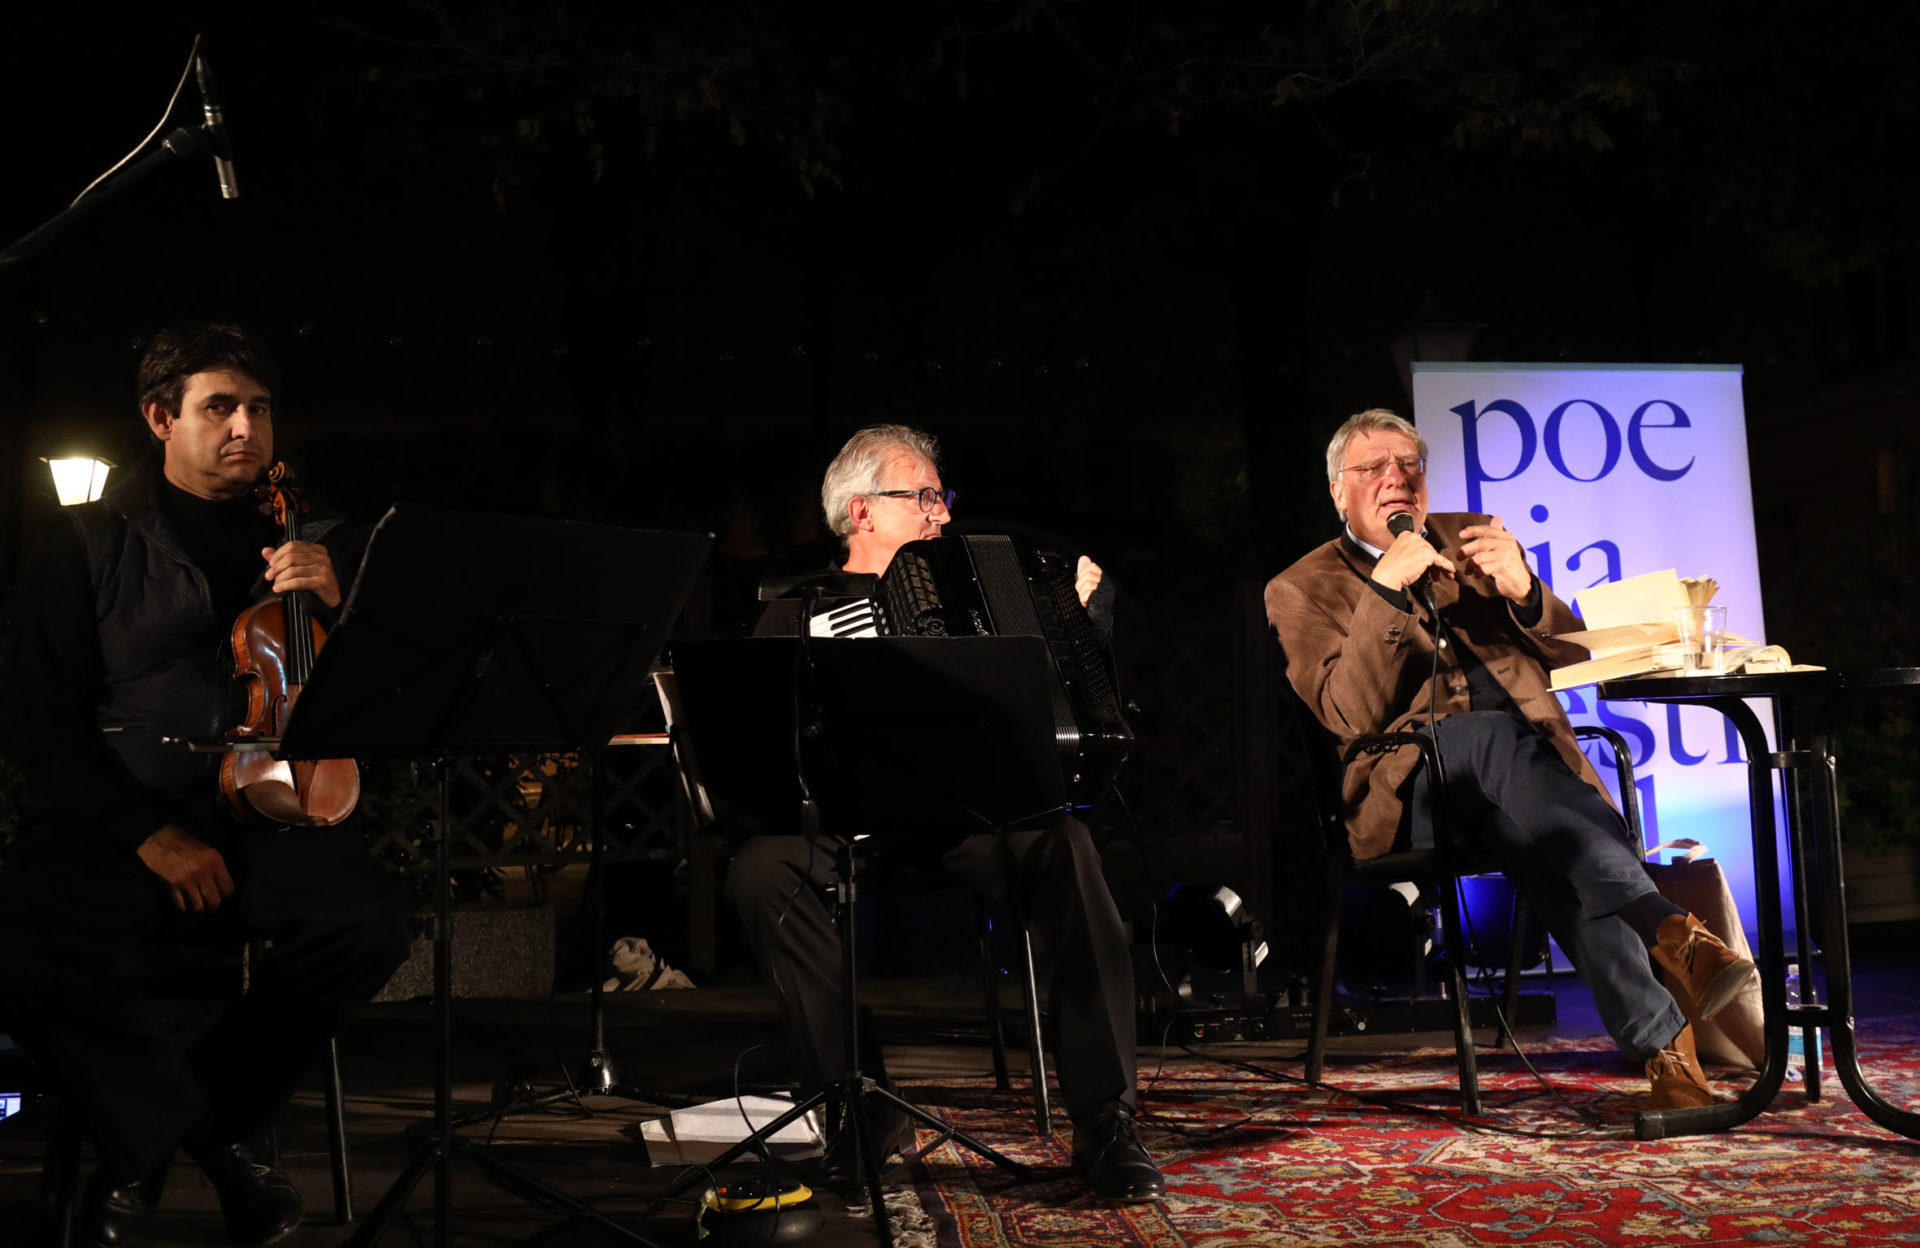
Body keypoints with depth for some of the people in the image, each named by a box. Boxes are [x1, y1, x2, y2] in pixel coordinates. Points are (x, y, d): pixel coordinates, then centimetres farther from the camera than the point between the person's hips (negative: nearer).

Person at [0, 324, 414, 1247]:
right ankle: (198, 1131, -4)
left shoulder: (309, 541, 16)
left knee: (373, 918, -28)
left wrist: (331, 604, -9)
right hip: (114, 825, -2)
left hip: (262, 822, 2)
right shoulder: (93, 541, 9)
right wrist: (146, 831, -12)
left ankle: (150, 1138, -6)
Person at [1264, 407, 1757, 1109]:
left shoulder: (1475, 538, 23)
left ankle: (1661, 1049, -48)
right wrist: (1385, 589, -15)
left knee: (1538, 846, -36)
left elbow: (1572, 657, 15)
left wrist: (1523, 591, -7)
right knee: (1492, 735, -38)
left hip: (1527, 752, 3)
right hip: (1410, 784, -3)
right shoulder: (1300, 592, 11)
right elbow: (1354, 716, -6)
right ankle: (1670, 933, -49)